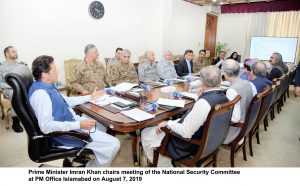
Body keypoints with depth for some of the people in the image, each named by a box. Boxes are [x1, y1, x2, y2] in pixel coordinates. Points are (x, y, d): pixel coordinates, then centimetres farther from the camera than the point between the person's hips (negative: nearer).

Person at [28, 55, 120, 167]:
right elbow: (46, 126, -32)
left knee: (102, 126, 29)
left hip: (71, 122, 11)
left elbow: (66, 101, 20)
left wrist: (90, 97, 20)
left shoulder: (47, 86, 5)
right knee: (113, 144, -11)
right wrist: (78, 124, -32)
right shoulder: (40, 93, -25)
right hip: (64, 133, -10)